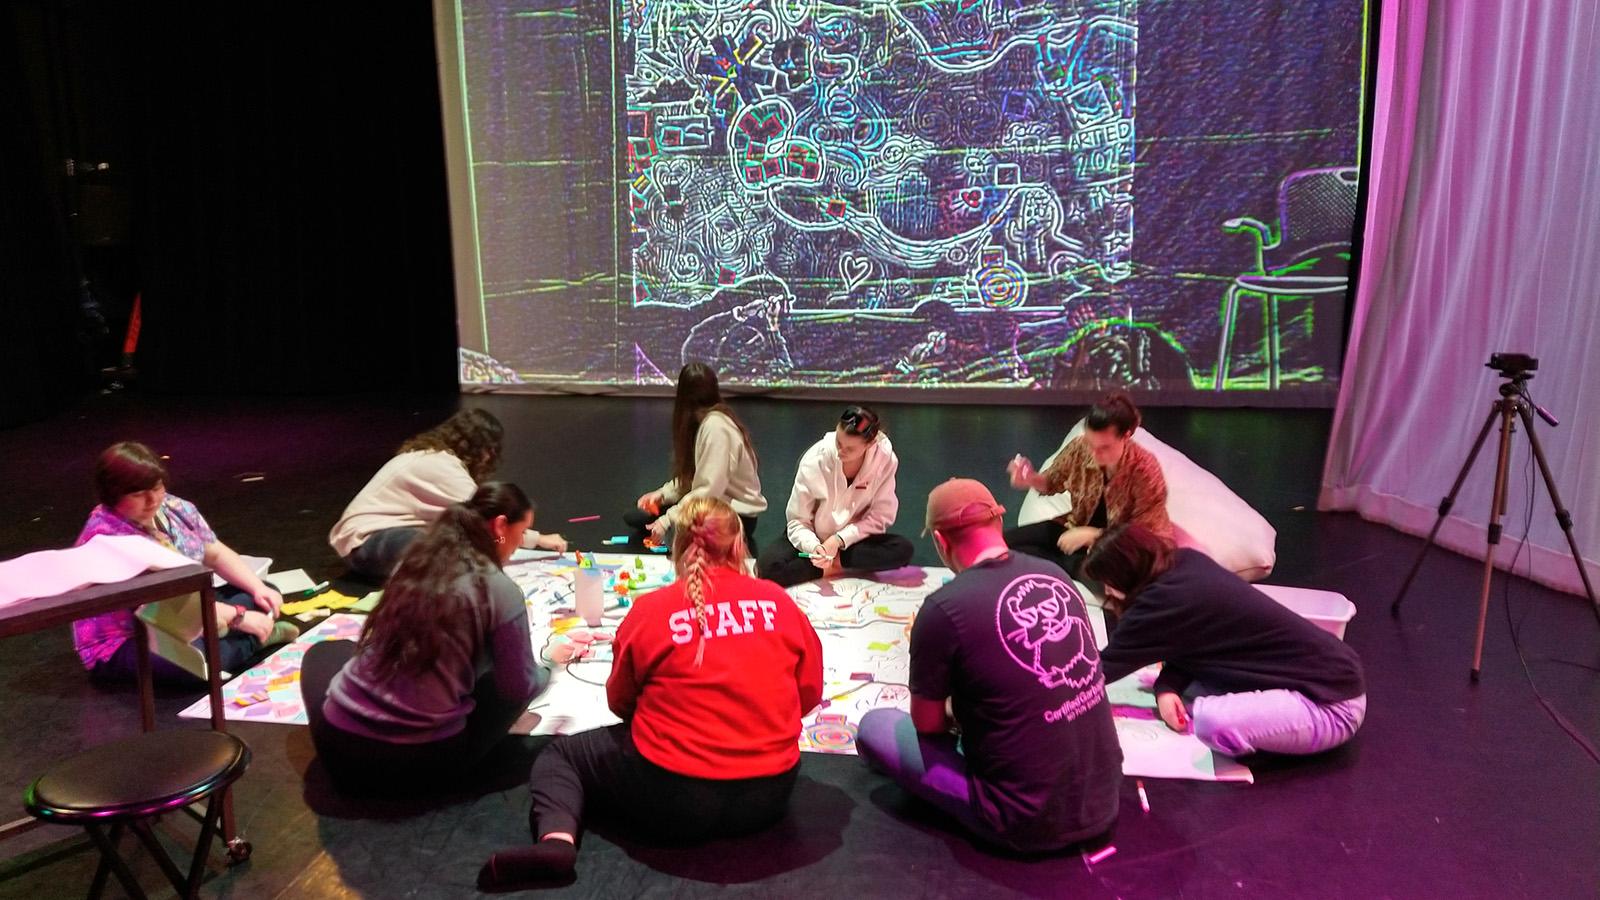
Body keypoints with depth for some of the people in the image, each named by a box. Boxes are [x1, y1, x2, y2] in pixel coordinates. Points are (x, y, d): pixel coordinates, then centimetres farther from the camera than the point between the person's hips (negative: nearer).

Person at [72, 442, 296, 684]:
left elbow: (217, 554, 8)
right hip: (125, 643, -8)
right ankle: (254, 638, -10)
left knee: (264, 595, 4)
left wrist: (259, 588, -9)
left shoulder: (174, 508, -1)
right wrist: (238, 616, -28)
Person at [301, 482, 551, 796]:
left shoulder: (416, 559, 8)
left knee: (326, 651, 33)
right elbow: (519, 688, -2)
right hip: (427, 759, -4)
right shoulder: (501, 590, -9)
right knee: (512, 683, 18)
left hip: (340, 745, 4)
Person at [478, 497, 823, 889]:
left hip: (672, 795, -3)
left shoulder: (650, 609, -7)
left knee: (560, 754, 19)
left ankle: (556, 839, -7)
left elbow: (620, 703, 6)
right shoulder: (780, 602, -1)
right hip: (770, 794, 4)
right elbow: (810, 696, 8)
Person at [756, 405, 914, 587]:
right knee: (769, 565, -30)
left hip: (853, 541, 1)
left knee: (903, 549, -28)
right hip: (814, 538, -1)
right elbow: (798, 521, -13)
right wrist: (814, 547, -33)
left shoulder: (885, 459, -19)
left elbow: (880, 516, -11)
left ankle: (833, 561, -19)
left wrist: (840, 539, -23)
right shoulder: (815, 460, -20)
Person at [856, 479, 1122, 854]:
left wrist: (956, 717, 19)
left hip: (1026, 822, -7)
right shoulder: (1054, 575, 2)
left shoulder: (944, 608, -18)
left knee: (874, 726, 6)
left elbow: (927, 724, -3)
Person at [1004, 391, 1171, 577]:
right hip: (1080, 527, 5)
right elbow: (1053, 482, 6)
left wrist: (1091, 535, -28)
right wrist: (1030, 479, -17)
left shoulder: (1146, 471, -29)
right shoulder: (1079, 448, -17)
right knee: (1007, 541, -7)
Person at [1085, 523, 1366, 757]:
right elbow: (1185, 646, 11)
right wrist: (1167, 686, -6)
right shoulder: (1187, 563, -1)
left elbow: (1104, 666, -14)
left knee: (1211, 721, -31)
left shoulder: (1170, 599, -24)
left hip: (1330, 706, -9)